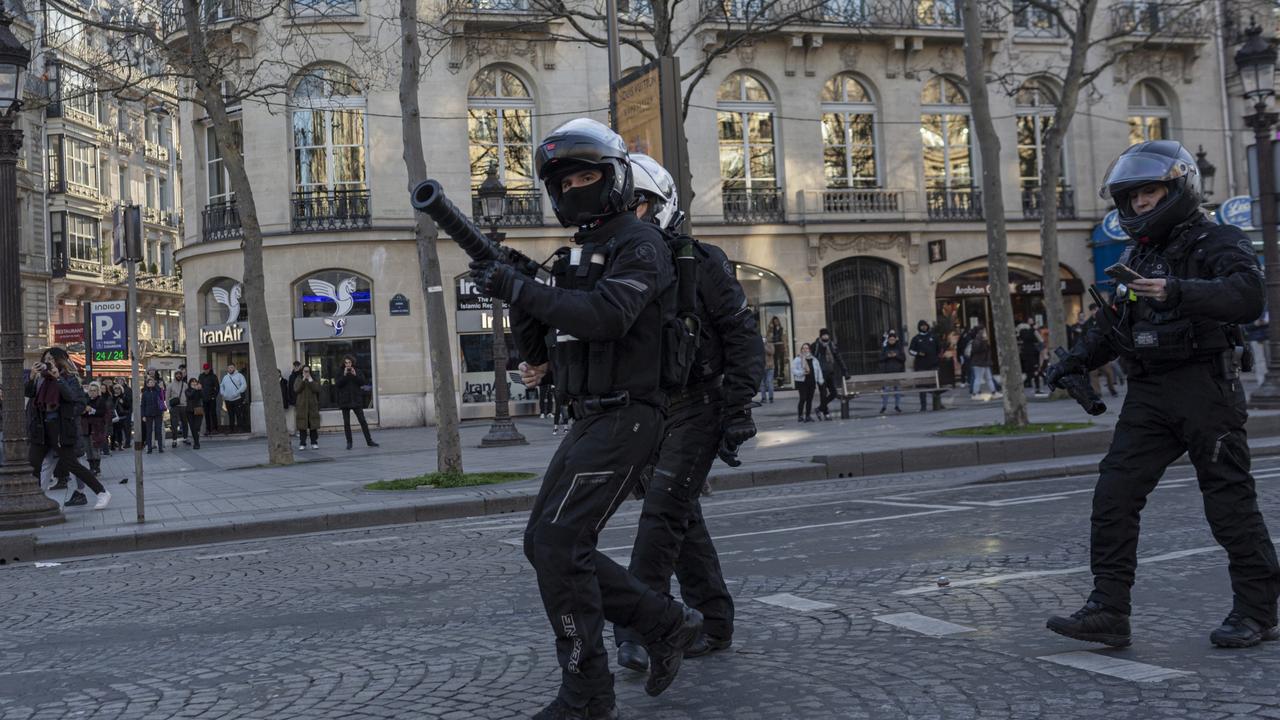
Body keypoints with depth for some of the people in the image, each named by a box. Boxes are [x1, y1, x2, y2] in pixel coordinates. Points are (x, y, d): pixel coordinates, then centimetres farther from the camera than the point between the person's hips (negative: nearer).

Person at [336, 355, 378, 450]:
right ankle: (349, 443, 7)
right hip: (345, 401, 0)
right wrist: (344, 375, -18)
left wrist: (355, 375, -15)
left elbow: (363, 382, -3)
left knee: (363, 421, -2)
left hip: (356, 400, 0)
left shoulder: (357, 372, 6)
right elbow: (338, 384, -9)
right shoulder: (341, 373, 4)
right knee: (346, 423, 2)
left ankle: (369, 441, 1)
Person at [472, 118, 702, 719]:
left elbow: (607, 315, -28)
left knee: (556, 543, -15)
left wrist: (520, 287, -27)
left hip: (625, 418, -9)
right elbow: (535, 347, 19)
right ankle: (667, 624, 18)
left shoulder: (639, 243, -9)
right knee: (547, 544, 8)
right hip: (588, 420, 9)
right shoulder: (573, 254, 18)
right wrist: (514, 293, 0)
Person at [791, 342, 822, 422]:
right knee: (803, 399, -10)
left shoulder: (813, 359, 13)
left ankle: (808, 416, 13)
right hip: (802, 382, -5)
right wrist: (802, 373, -21)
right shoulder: (797, 359, -1)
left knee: (810, 399, 6)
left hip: (811, 382, 5)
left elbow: (818, 370, 17)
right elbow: (793, 370, -8)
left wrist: (820, 380, 10)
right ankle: (800, 416, -3)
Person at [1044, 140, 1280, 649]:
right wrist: (1076, 360, 11)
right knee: (1113, 496, -2)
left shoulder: (1217, 242, -4)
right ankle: (1108, 611, 0)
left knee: (1230, 501, 1)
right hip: (1148, 393, 7)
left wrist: (1178, 292, -34)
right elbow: (1112, 327, 26)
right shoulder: (1136, 257, 18)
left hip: (1204, 387, -7)